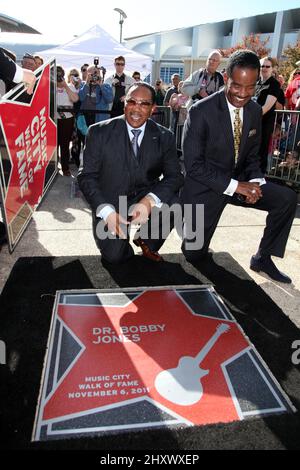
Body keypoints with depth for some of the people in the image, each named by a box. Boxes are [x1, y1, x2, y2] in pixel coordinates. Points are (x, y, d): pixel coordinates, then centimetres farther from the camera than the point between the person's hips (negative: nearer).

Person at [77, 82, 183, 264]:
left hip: (145, 196, 2)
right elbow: (87, 176, -8)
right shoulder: (100, 132, -8)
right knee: (115, 256, -20)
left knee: (172, 203, -28)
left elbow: (175, 176, -8)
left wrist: (150, 201, -28)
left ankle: (147, 241, 3)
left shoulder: (164, 137, -3)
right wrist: (107, 212, -24)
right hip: (110, 203, -2)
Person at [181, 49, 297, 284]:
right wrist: (234, 185, -25)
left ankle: (263, 258, 5)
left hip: (239, 181, 5)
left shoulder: (255, 110, -1)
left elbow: (252, 155, 9)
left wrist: (256, 181, -13)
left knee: (287, 198, -12)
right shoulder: (201, 111, -19)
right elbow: (193, 165, -21)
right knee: (195, 255, -1)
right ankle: (187, 225, 34)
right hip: (206, 186, -5)